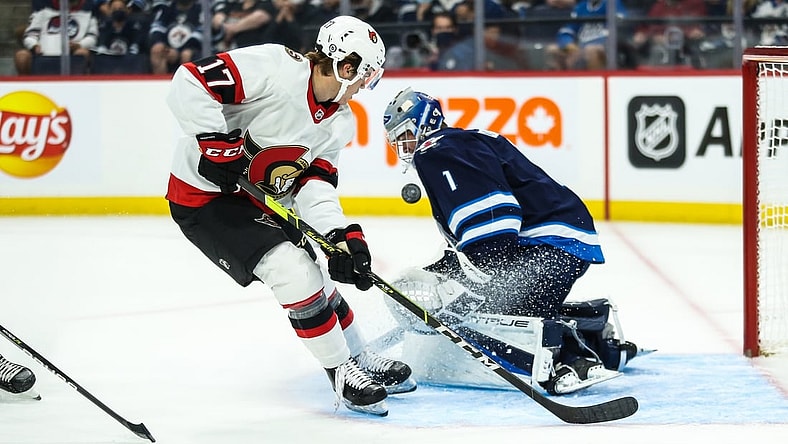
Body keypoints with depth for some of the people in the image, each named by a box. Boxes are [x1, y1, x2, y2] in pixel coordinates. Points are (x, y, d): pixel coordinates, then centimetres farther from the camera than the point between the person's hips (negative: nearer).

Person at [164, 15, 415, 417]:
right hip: (204, 198, -9)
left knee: (316, 276, 14)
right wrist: (217, 144, -33)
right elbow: (190, 83, -30)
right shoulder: (275, 68, -25)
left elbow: (313, 184, -4)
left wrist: (342, 234, -20)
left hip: (262, 202, 9)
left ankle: (360, 361, 35)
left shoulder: (340, 123, 1)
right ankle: (342, 372, -5)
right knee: (294, 271, -19)